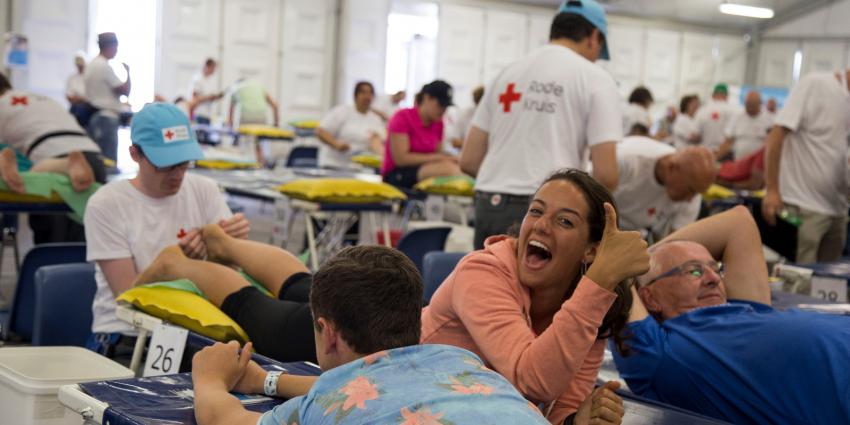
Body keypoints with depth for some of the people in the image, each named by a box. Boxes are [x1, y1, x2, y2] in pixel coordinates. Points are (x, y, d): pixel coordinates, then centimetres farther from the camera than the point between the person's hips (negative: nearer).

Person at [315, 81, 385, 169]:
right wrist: (336, 144, -22)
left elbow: (377, 140, -10)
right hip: (334, 164, -2)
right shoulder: (342, 111, 2)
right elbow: (320, 131, -4)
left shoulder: (376, 119, 9)